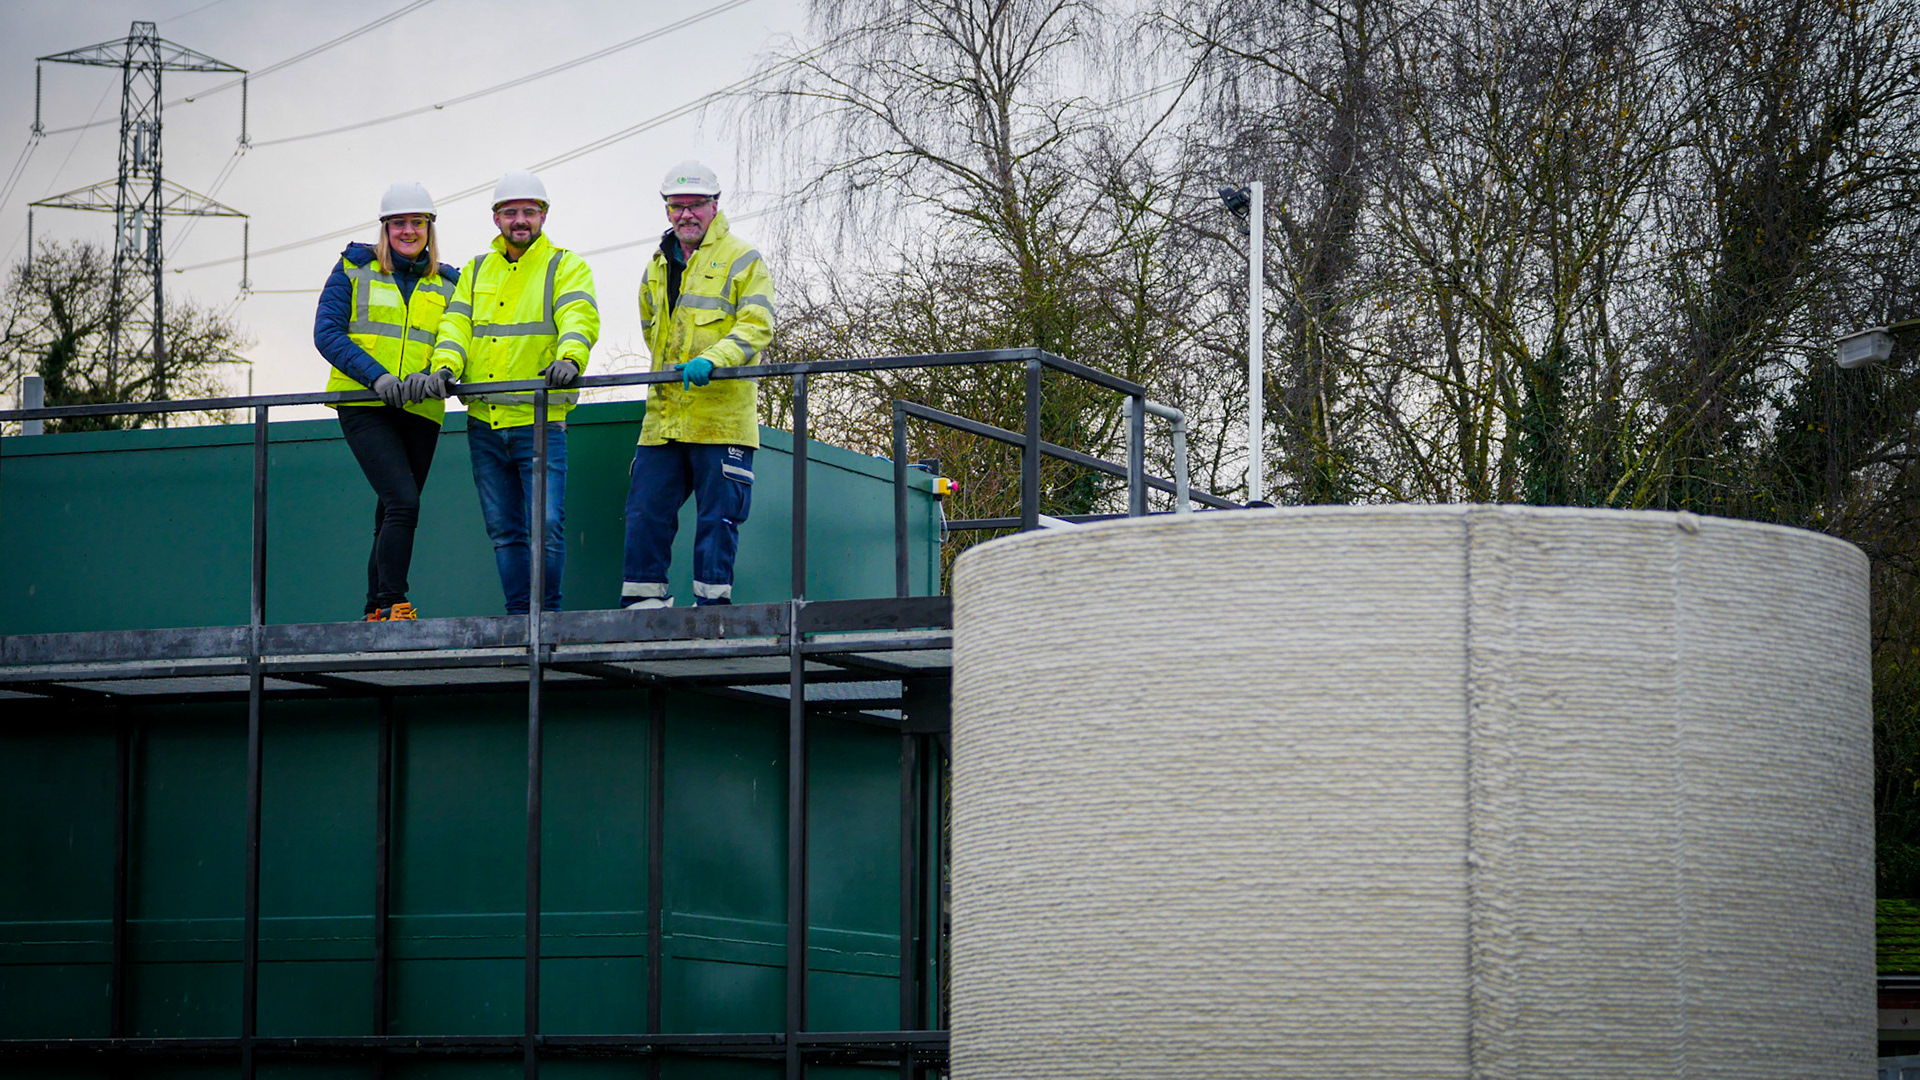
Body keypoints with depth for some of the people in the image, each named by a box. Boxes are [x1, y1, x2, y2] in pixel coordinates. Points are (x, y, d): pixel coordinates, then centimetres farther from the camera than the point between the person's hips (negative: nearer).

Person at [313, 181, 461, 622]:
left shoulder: (446, 284, 14)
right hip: (364, 407, -4)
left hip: (419, 413, 4)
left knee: (392, 516, 7)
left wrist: (431, 378, -19)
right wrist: (377, 376, -17)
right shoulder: (355, 269, 6)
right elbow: (327, 332, -4)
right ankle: (392, 604, -17)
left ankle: (376, 614, 14)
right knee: (403, 502, -19)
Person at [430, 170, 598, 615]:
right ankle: (519, 618, 13)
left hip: (540, 422, -4)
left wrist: (569, 358, -35)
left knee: (546, 525, -13)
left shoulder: (566, 266, 4)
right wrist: (446, 365, -14)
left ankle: (548, 615, -1)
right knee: (504, 531, 7)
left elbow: (579, 318, -13)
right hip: (484, 423, 4)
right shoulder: (477, 271, 18)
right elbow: (457, 324, 8)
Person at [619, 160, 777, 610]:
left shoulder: (742, 260, 0)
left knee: (717, 517, -4)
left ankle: (712, 603, 0)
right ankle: (643, 601, 6)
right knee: (646, 510, 2)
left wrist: (712, 359, -26)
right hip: (665, 416, 6)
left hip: (721, 416, -6)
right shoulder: (658, 267, 19)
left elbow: (756, 326, -12)